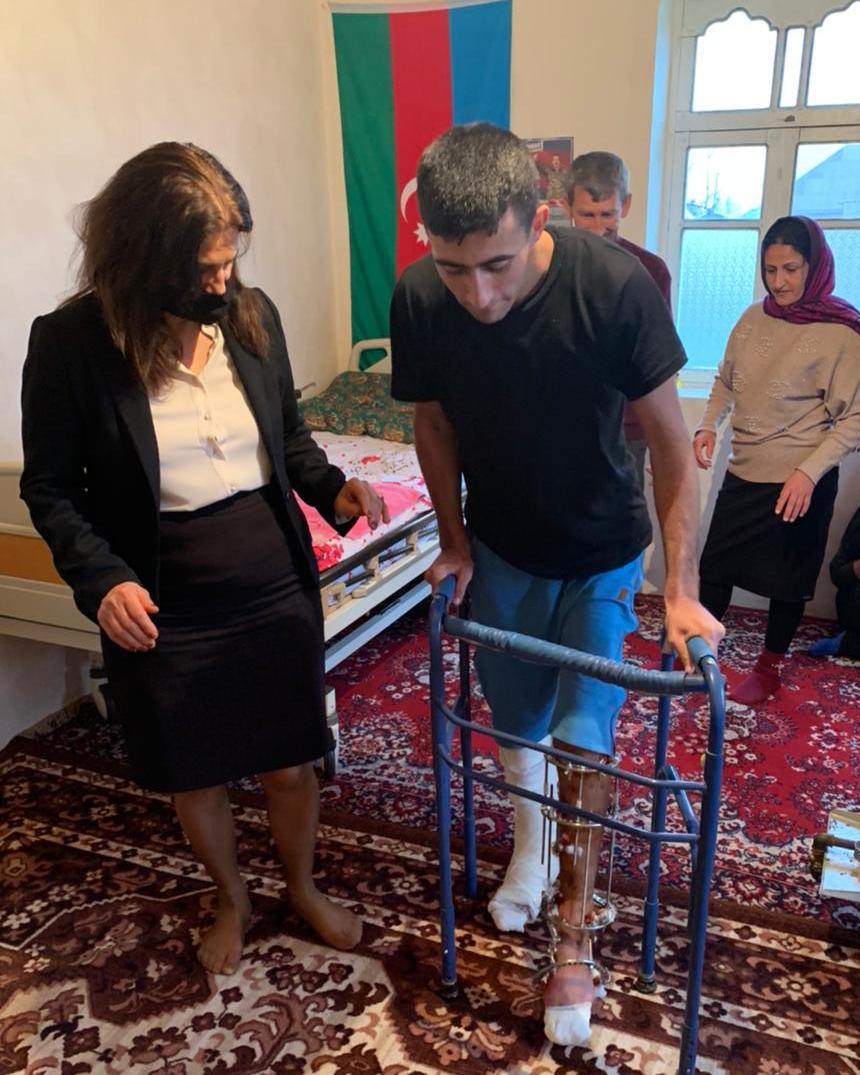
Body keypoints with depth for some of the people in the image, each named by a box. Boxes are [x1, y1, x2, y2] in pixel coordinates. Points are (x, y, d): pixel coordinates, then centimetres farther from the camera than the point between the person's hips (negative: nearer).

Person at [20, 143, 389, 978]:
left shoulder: (252, 314, -4)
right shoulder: (71, 343, -14)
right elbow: (50, 487, -7)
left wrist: (330, 490, -9)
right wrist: (100, 577, -23)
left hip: (276, 593, 2)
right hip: (165, 614, -2)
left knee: (289, 762, 17)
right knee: (195, 778, 19)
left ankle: (302, 887, 47)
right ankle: (231, 900, 48)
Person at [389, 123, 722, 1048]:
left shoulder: (616, 286, -30)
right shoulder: (418, 299, -23)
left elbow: (670, 440, -20)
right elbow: (434, 423, -4)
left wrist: (681, 589, -19)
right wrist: (454, 542, -2)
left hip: (602, 553, -2)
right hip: (500, 547, 3)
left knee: (583, 735, -3)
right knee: (514, 719, 17)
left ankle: (575, 936, 19)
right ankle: (528, 849, 46)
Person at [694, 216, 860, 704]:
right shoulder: (754, 318, 1)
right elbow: (726, 381, 15)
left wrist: (809, 472, -23)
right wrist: (709, 426, -2)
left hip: (800, 483, -4)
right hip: (744, 473, 4)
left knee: (787, 578, 11)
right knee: (716, 566, 11)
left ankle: (769, 668, 30)